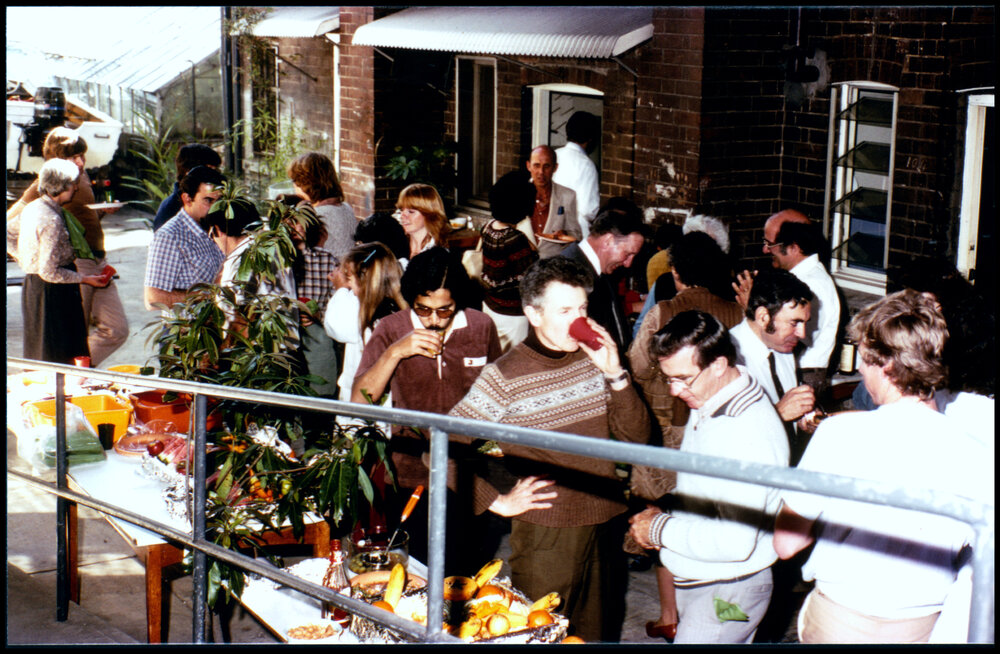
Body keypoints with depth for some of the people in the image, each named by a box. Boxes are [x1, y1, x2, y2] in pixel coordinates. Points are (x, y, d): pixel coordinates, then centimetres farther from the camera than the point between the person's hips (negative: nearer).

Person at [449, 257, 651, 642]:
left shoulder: (592, 359, 3)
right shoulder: (506, 376, -11)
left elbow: (636, 436, 1)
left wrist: (615, 375, -12)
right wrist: (497, 501, -10)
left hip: (606, 524, 5)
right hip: (545, 533, -5)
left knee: (600, 633, 17)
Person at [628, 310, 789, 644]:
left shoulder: (747, 432, -26)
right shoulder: (707, 405, 4)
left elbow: (735, 542, -30)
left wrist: (661, 529, -18)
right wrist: (668, 516, 4)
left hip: (725, 595, -9)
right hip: (697, 582, 9)